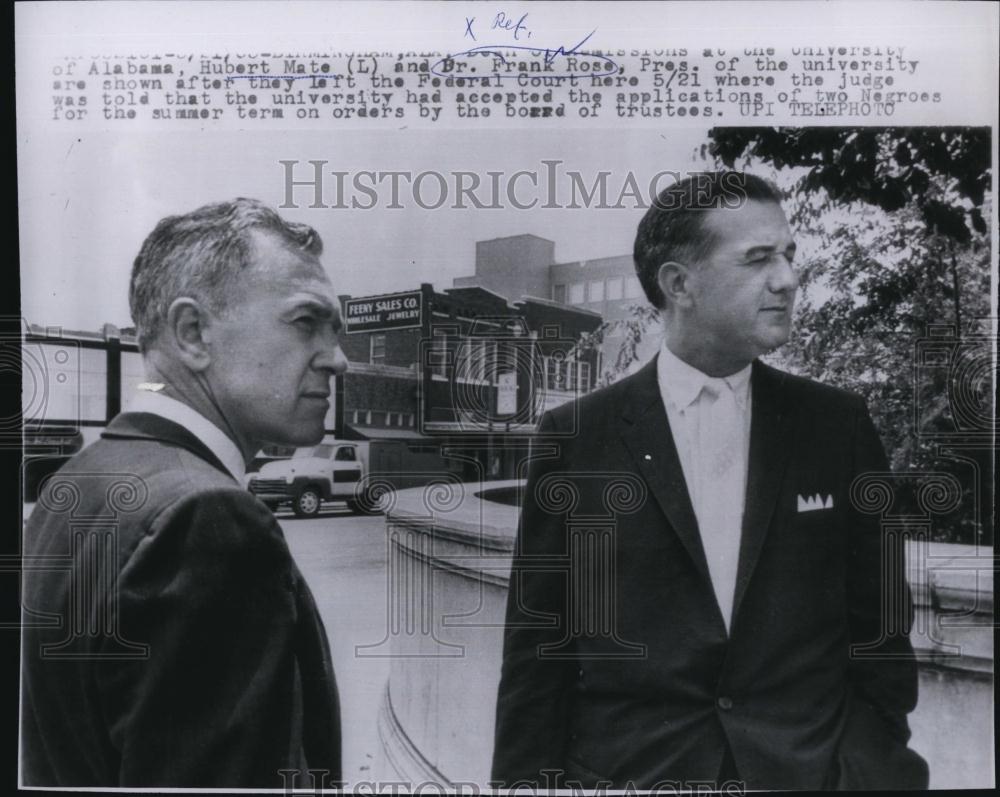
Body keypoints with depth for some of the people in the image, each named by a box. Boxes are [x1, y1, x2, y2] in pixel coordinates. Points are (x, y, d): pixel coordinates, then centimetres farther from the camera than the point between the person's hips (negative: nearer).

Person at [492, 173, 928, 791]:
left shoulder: (839, 425, 2)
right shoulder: (574, 439, -5)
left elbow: (881, 620, 7)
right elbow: (537, 650, -2)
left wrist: (871, 757, -1)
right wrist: (527, 777, -4)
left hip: (816, 767, 2)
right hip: (626, 769, -1)